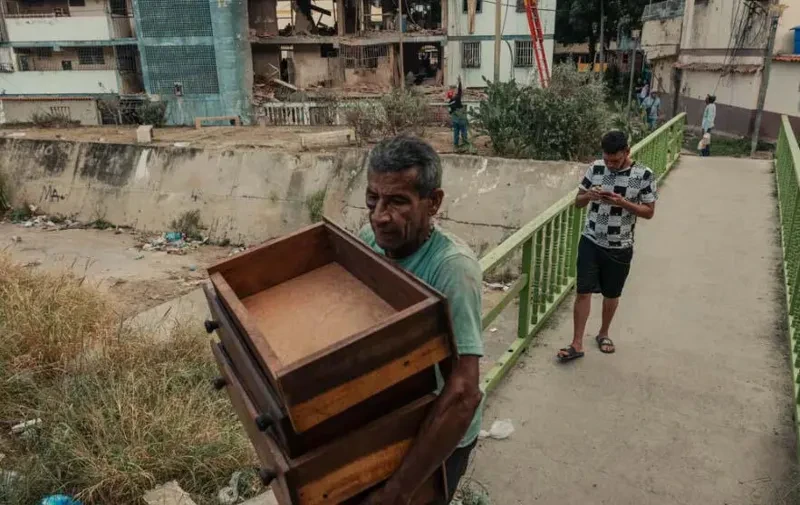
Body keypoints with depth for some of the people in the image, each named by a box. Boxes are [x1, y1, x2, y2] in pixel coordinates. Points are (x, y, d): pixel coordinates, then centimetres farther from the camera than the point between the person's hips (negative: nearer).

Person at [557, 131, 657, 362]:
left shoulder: (644, 175, -9)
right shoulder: (596, 168, -3)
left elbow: (649, 212, -5)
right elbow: (578, 202, 5)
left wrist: (623, 202, -22)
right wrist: (589, 195, -18)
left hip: (620, 247, -1)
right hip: (590, 241, 1)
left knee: (612, 294, 14)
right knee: (583, 291, -2)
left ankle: (603, 333, 38)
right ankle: (577, 344, 7)